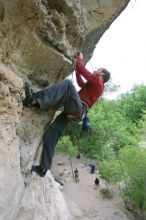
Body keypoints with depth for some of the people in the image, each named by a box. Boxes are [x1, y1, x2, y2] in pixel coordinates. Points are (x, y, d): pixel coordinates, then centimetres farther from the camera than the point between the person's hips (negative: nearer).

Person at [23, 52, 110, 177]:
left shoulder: (97, 81, 8)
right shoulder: (94, 85, 35)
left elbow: (81, 68, 4)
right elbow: (81, 83, 45)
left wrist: (79, 59, 23)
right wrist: (77, 70, 43)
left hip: (78, 109, -9)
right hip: (72, 113, 9)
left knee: (67, 83, -27)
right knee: (50, 135, -2)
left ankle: (35, 100, -44)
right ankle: (44, 168, 0)